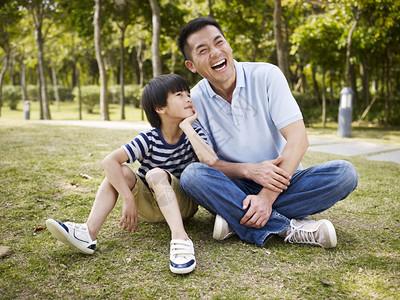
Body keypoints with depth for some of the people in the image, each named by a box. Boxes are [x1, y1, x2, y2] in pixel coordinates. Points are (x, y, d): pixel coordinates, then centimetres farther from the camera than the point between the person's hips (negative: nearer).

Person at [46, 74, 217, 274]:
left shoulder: (194, 135, -9)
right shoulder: (149, 139, -12)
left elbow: (210, 160, -32)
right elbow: (109, 161, -24)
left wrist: (186, 126, -25)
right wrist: (128, 199, -31)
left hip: (183, 204, -1)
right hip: (148, 206, 2)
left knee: (156, 174, -30)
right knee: (119, 171, -20)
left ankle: (180, 239, -45)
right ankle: (89, 232, -30)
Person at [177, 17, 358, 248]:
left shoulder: (266, 76, -9)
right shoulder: (195, 101, -5)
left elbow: (298, 139, -16)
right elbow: (205, 160, -6)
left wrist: (267, 196, -26)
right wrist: (249, 170, -25)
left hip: (282, 181, 1)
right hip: (234, 188, 0)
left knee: (344, 173, -23)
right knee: (192, 174, -30)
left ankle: (235, 218, -26)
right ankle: (291, 228, -28)